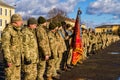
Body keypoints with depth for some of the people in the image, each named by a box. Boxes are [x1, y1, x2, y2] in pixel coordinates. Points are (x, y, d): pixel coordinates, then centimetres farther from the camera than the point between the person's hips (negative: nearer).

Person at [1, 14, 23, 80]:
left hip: (17, 59, 9)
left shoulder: (17, 31, 11)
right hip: (10, 58, -9)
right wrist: (8, 60, -22)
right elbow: (5, 46, -20)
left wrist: (20, 58, 20)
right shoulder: (7, 31, -16)